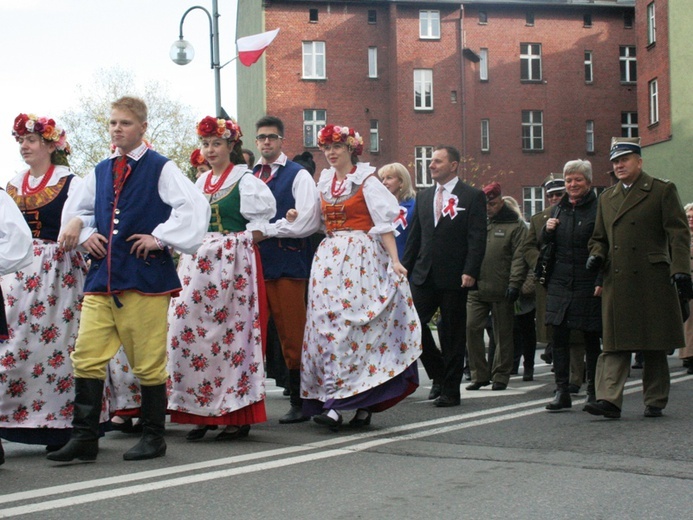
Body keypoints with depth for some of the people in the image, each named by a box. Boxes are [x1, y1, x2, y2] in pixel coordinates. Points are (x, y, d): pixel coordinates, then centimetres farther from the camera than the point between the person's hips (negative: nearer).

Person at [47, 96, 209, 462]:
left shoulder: (160, 169, -2)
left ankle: (153, 437, 14)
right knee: (86, 356, -1)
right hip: (101, 277, 6)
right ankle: (84, 438, 4)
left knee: (148, 362, 1)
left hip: (145, 277, -5)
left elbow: (195, 206, -13)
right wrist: (86, 236, 10)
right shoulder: (100, 171, 16)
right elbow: (74, 210, 29)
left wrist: (160, 238, -13)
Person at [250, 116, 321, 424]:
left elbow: (307, 221, -9)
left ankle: (299, 402, 3)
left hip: (287, 262, -4)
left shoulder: (298, 176, 2)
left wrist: (265, 230, -9)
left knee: (292, 335, -3)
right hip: (254, 262, 4)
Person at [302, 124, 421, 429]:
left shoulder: (366, 181, -1)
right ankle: (334, 401, -3)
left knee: (354, 322, -10)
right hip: (328, 258, 5)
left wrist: (394, 260, -16)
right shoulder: (324, 183, 16)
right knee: (327, 321, -4)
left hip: (360, 257, -5)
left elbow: (384, 224, -7)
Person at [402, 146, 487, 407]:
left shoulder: (473, 196, -2)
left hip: (455, 277, -5)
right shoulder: (423, 197, 14)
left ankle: (450, 390, 11)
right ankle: (439, 373, 15)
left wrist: (470, 272, -17)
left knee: (453, 334, 2)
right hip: (424, 275, 5)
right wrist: (404, 268, 9)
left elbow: (477, 238, -8)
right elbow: (414, 236, 16)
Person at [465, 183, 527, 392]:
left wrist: (514, 284, -14)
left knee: (503, 334, 4)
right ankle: (479, 375, 5)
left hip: (501, 291, -4)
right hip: (476, 289, 4)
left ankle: (500, 376, 14)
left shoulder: (515, 225, 1)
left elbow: (519, 258, -5)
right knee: (471, 328, -5)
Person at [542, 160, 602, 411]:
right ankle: (562, 391, 5)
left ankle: (594, 392, 13)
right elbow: (545, 247, 21)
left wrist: (601, 282, -15)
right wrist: (547, 230, -1)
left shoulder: (599, 209, -5)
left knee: (591, 339, 4)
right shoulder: (559, 210, 13)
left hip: (588, 285, -5)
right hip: (560, 284, 5)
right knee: (558, 337, 0)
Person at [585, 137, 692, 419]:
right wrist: (597, 256, 2)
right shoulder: (606, 198, 18)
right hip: (617, 282, 4)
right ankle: (609, 399, -10)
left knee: (655, 345, 4)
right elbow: (599, 238, 24)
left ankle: (655, 401, 13)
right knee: (614, 343, -4)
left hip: (653, 280, -4)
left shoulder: (663, 191, 2)